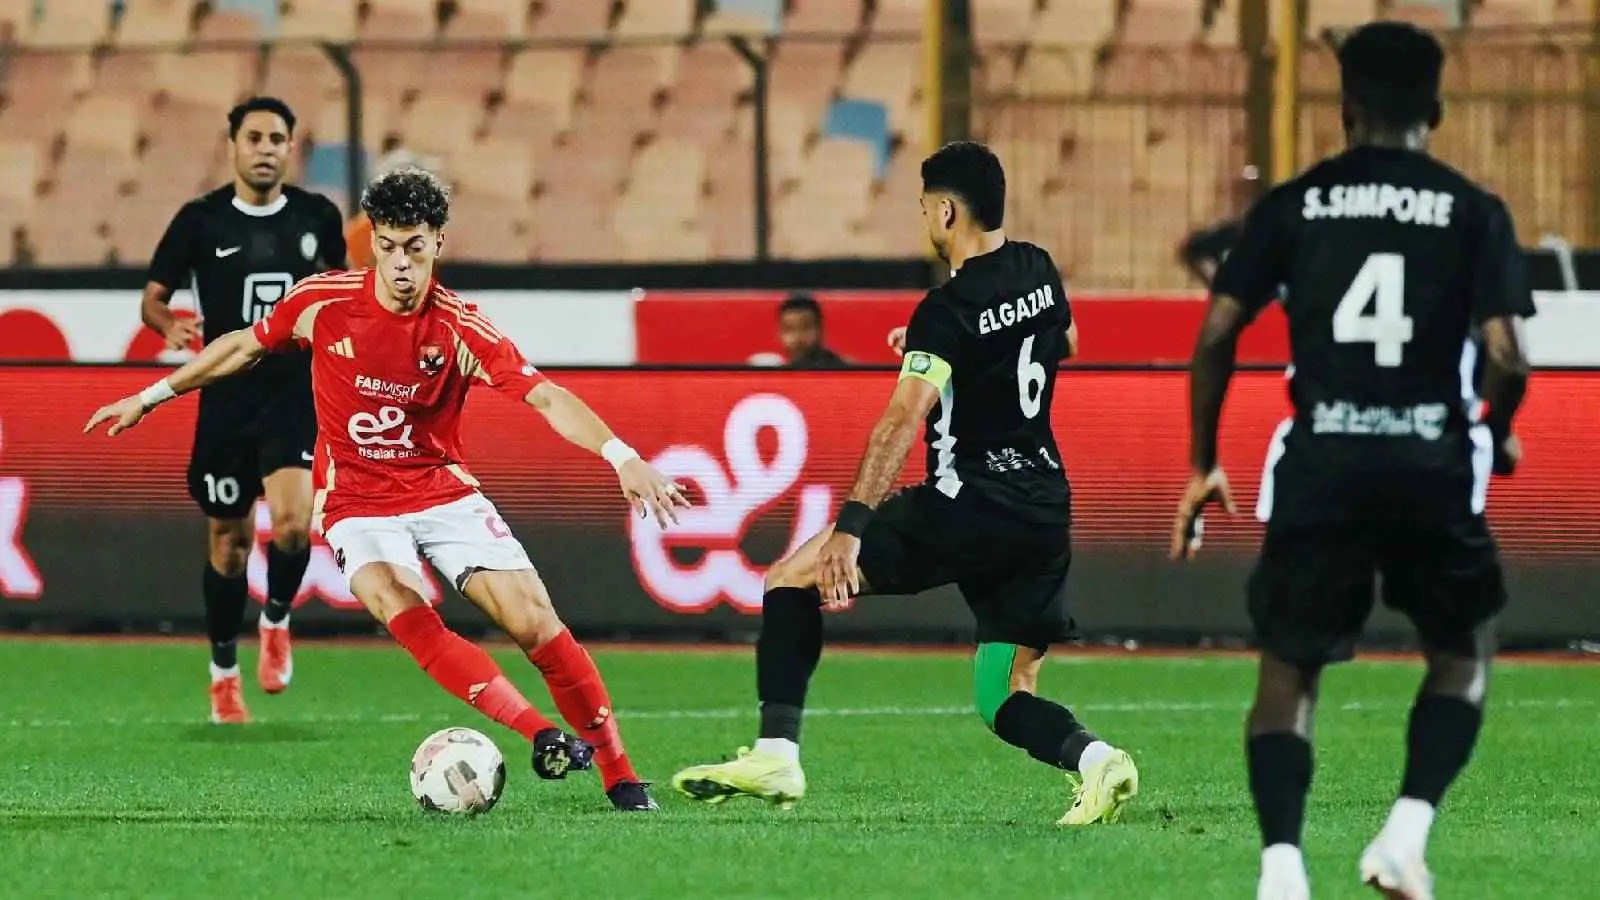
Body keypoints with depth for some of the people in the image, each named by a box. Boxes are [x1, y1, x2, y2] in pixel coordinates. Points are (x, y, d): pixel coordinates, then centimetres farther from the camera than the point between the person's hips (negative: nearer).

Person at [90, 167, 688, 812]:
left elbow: (545, 397, -20)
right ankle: (542, 735, -38)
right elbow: (245, 347, 11)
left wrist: (621, 457, -35)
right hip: (357, 504, 0)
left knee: (533, 619, -15)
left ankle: (620, 776, -4)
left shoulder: (460, 328, -12)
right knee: (399, 608, -32)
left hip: (443, 491, 1)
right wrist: (151, 397, 17)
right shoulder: (323, 301, -8)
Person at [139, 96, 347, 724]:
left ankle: (275, 619, 9)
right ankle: (223, 672, 26)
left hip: (297, 394, 0)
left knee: (293, 520, -21)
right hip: (226, 397, 0)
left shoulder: (316, 217, 3)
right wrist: (169, 326, -19)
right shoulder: (201, 220, -3)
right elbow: (152, 298, 2)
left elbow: (336, 277, 22)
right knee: (228, 539, 7)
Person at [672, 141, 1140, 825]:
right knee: (1004, 698, 14)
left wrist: (851, 526, -27)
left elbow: (902, 421, -22)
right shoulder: (1038, 270, 9)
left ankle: (776, 753, -6)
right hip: (1047, 510, 7)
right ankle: (1092, 757, -15)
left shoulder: (948, 311, -12)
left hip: (967, 505, -7)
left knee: (794, 578, 3)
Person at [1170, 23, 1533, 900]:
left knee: (1287, 670, 10)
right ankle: (1407, 829, 2)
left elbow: (1216, 335, 1)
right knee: (1463, 654, 21)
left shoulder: (1293, 203, 5)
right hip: (1431, 465, -1)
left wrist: (1203, 464, 11)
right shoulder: (1473, 211, 2)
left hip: (1320, 466, 1)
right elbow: (1502, 356, -6)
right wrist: (1498, 433, 15)